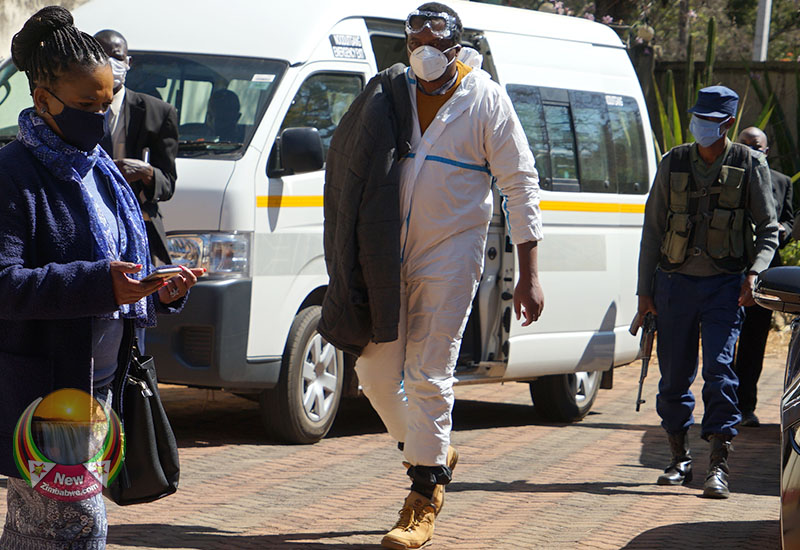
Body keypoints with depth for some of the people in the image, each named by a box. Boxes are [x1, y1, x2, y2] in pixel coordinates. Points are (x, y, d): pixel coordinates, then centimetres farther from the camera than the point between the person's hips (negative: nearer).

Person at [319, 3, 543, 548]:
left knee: (429, 376, -6)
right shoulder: (388, 95, 3)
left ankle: (424, 502, 3)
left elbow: (521, 185, -3)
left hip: (449, 256, -4)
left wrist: (529, 274, -7)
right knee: (377, 371, 6)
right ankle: (435, 453, 31)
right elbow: (348, 164, 15)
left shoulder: (485, 102, -5)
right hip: (387, 255, 4)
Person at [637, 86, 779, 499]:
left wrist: (753, 272, -12)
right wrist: (645, 290, 8)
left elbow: (768, 229, 5)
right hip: (675, 281, 3)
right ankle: (679, 460, 20)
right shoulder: (673, 163, 8)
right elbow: (652, 229, 12)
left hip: (724, 283, -2)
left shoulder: (749, 165, 2)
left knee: (719, 368, -13)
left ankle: (719, 466, -12)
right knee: (674, 373, 5)